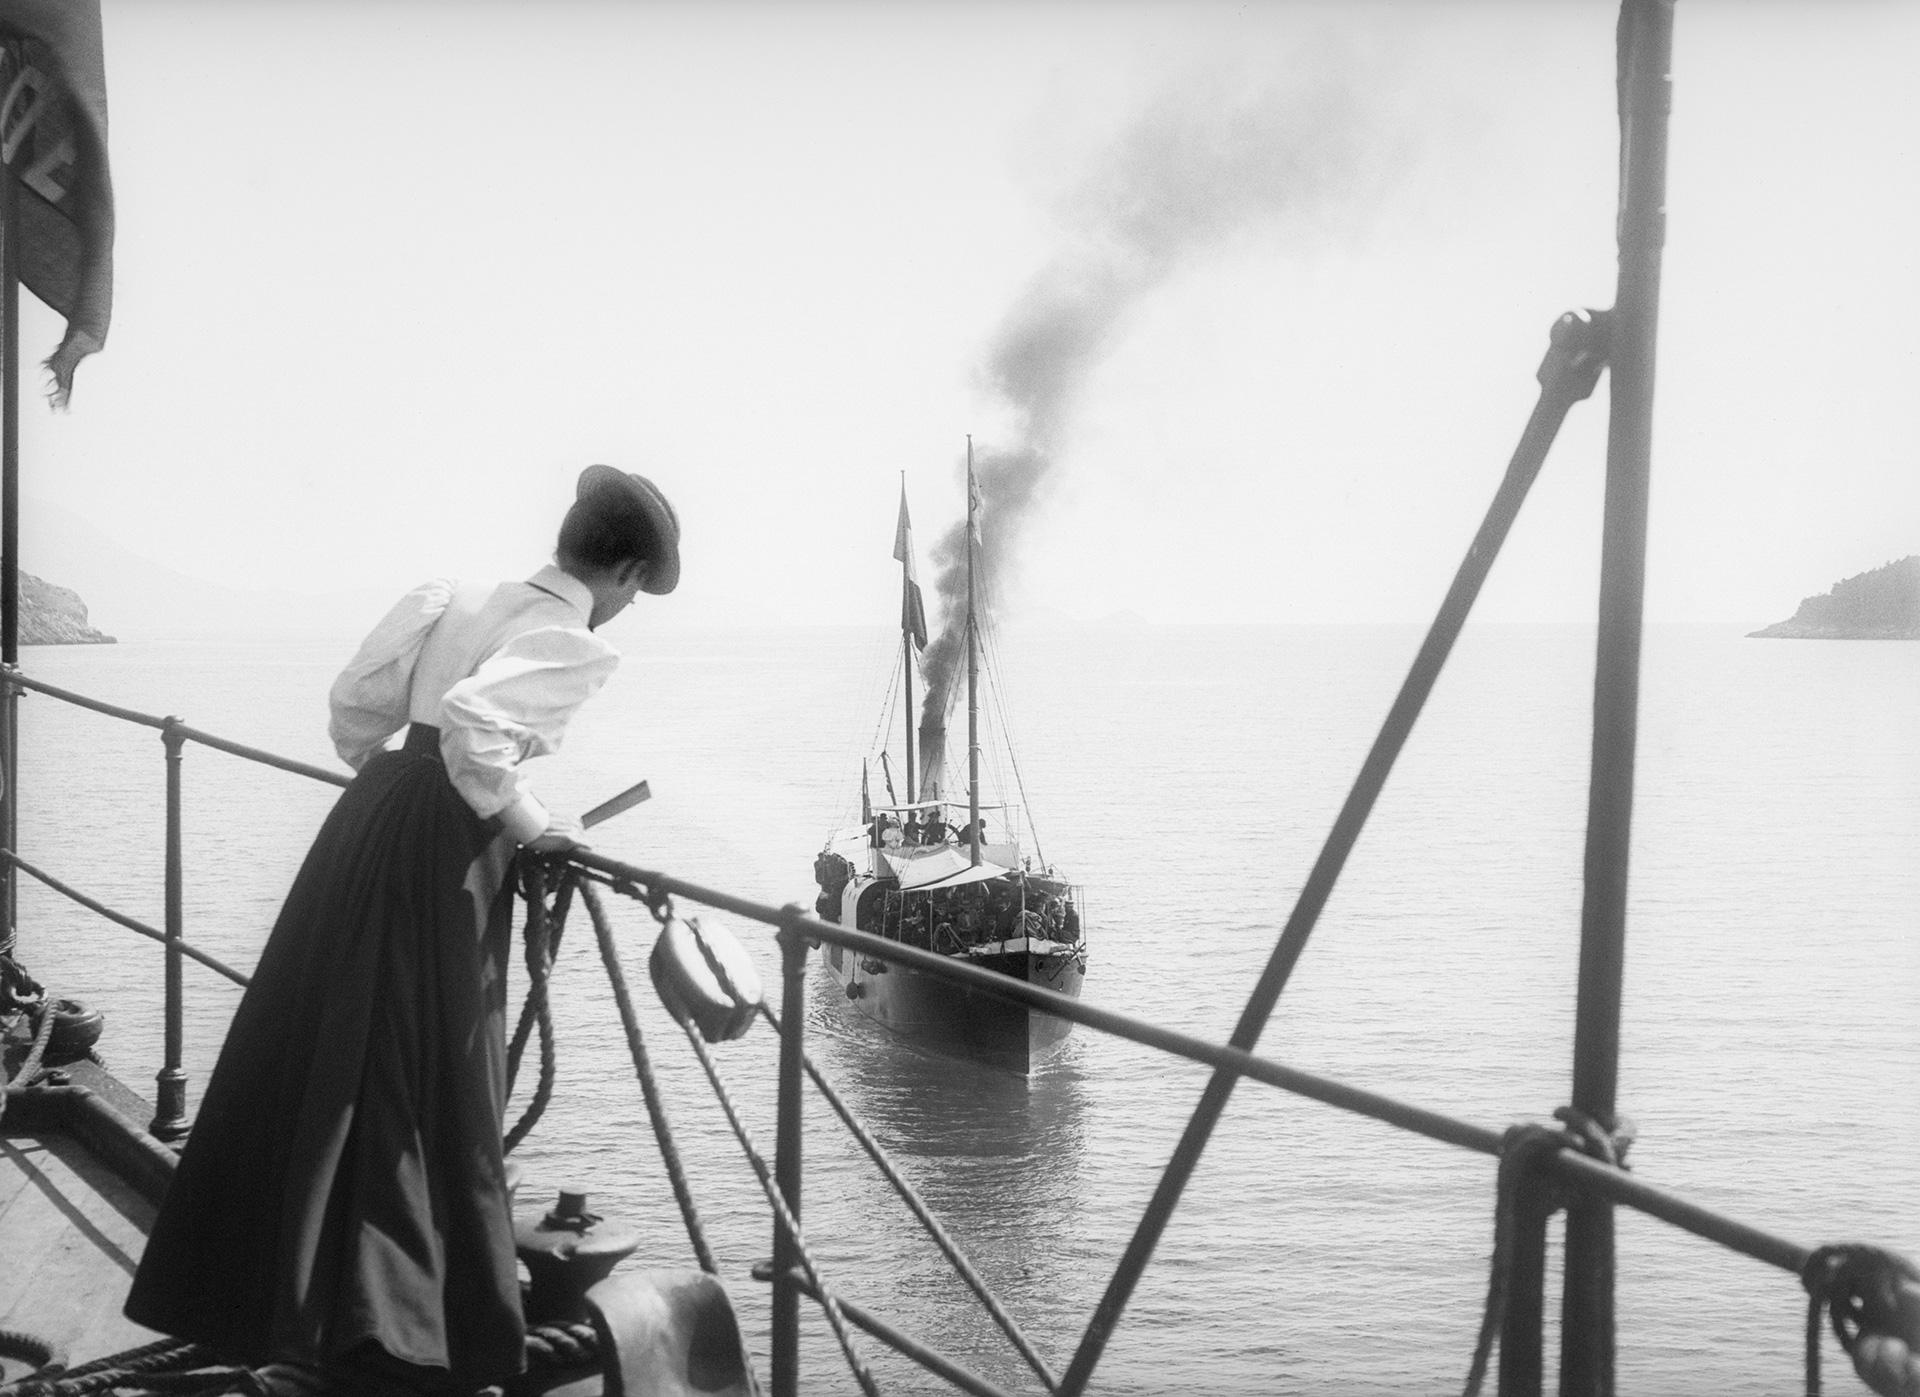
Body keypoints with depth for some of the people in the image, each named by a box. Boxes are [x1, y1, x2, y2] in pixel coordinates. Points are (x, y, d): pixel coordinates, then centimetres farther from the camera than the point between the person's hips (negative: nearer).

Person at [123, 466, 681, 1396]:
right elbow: (471, 719, -27)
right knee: (417, 1087, 3)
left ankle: (256, 1299, 31)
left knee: (313, 1059, 16)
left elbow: (354, 705, 13)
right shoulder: (574, 646, -11)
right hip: (448, 850, -8)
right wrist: (524, 821, -13)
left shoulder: (453, 601, 10)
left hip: (373, 810, 8)